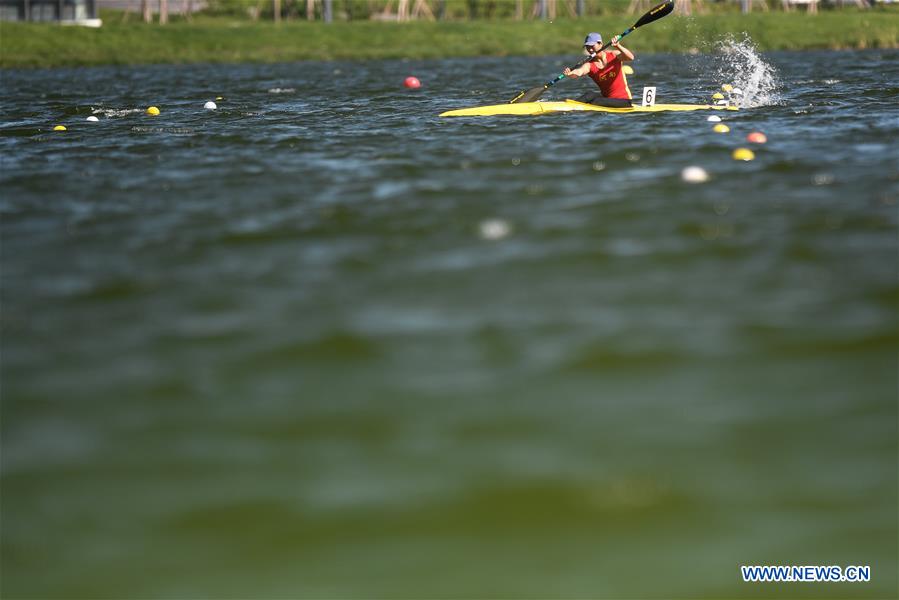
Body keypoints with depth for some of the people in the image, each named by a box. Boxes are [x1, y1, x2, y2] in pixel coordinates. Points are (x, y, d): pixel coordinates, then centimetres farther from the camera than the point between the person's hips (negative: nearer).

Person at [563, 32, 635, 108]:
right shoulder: (589, 65, -4)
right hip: (607, 99, 2)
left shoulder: (614, 55, -4)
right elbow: (579, 72, -27)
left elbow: (630, 57, -23)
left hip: (624, 100, -2)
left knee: (597, 101, -30)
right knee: (590, 95, -27)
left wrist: (618, 46, -40)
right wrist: (570, 73, -51)